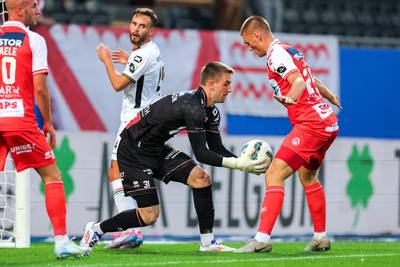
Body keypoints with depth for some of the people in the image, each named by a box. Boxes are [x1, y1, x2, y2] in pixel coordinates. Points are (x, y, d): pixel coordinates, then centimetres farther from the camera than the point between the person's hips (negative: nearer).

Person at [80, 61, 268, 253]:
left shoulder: (210, 112, 3)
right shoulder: (193, 107, -28)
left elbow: (217, 148, 5)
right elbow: (201, 154, -27)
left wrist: (243, 162, -11)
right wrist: (237, 164, -30)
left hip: (157, 150, 9)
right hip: (133, 150, -9)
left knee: (201, 178, -7)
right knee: (149, 215, -10)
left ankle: (207, 242, -1)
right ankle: (96, 229, 11)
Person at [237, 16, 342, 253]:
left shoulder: (277, 54, -10)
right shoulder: (291, 51, 19)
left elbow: (299, 82, -26)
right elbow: (314, 82, 34)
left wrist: (289, 98, -47)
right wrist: (332, 98, 52)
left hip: (311, 124, -10)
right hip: (328, 121, 10)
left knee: (274, 176, -15)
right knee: (307, 176, 28)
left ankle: (262, 238, -24)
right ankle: (321, 238, 35)